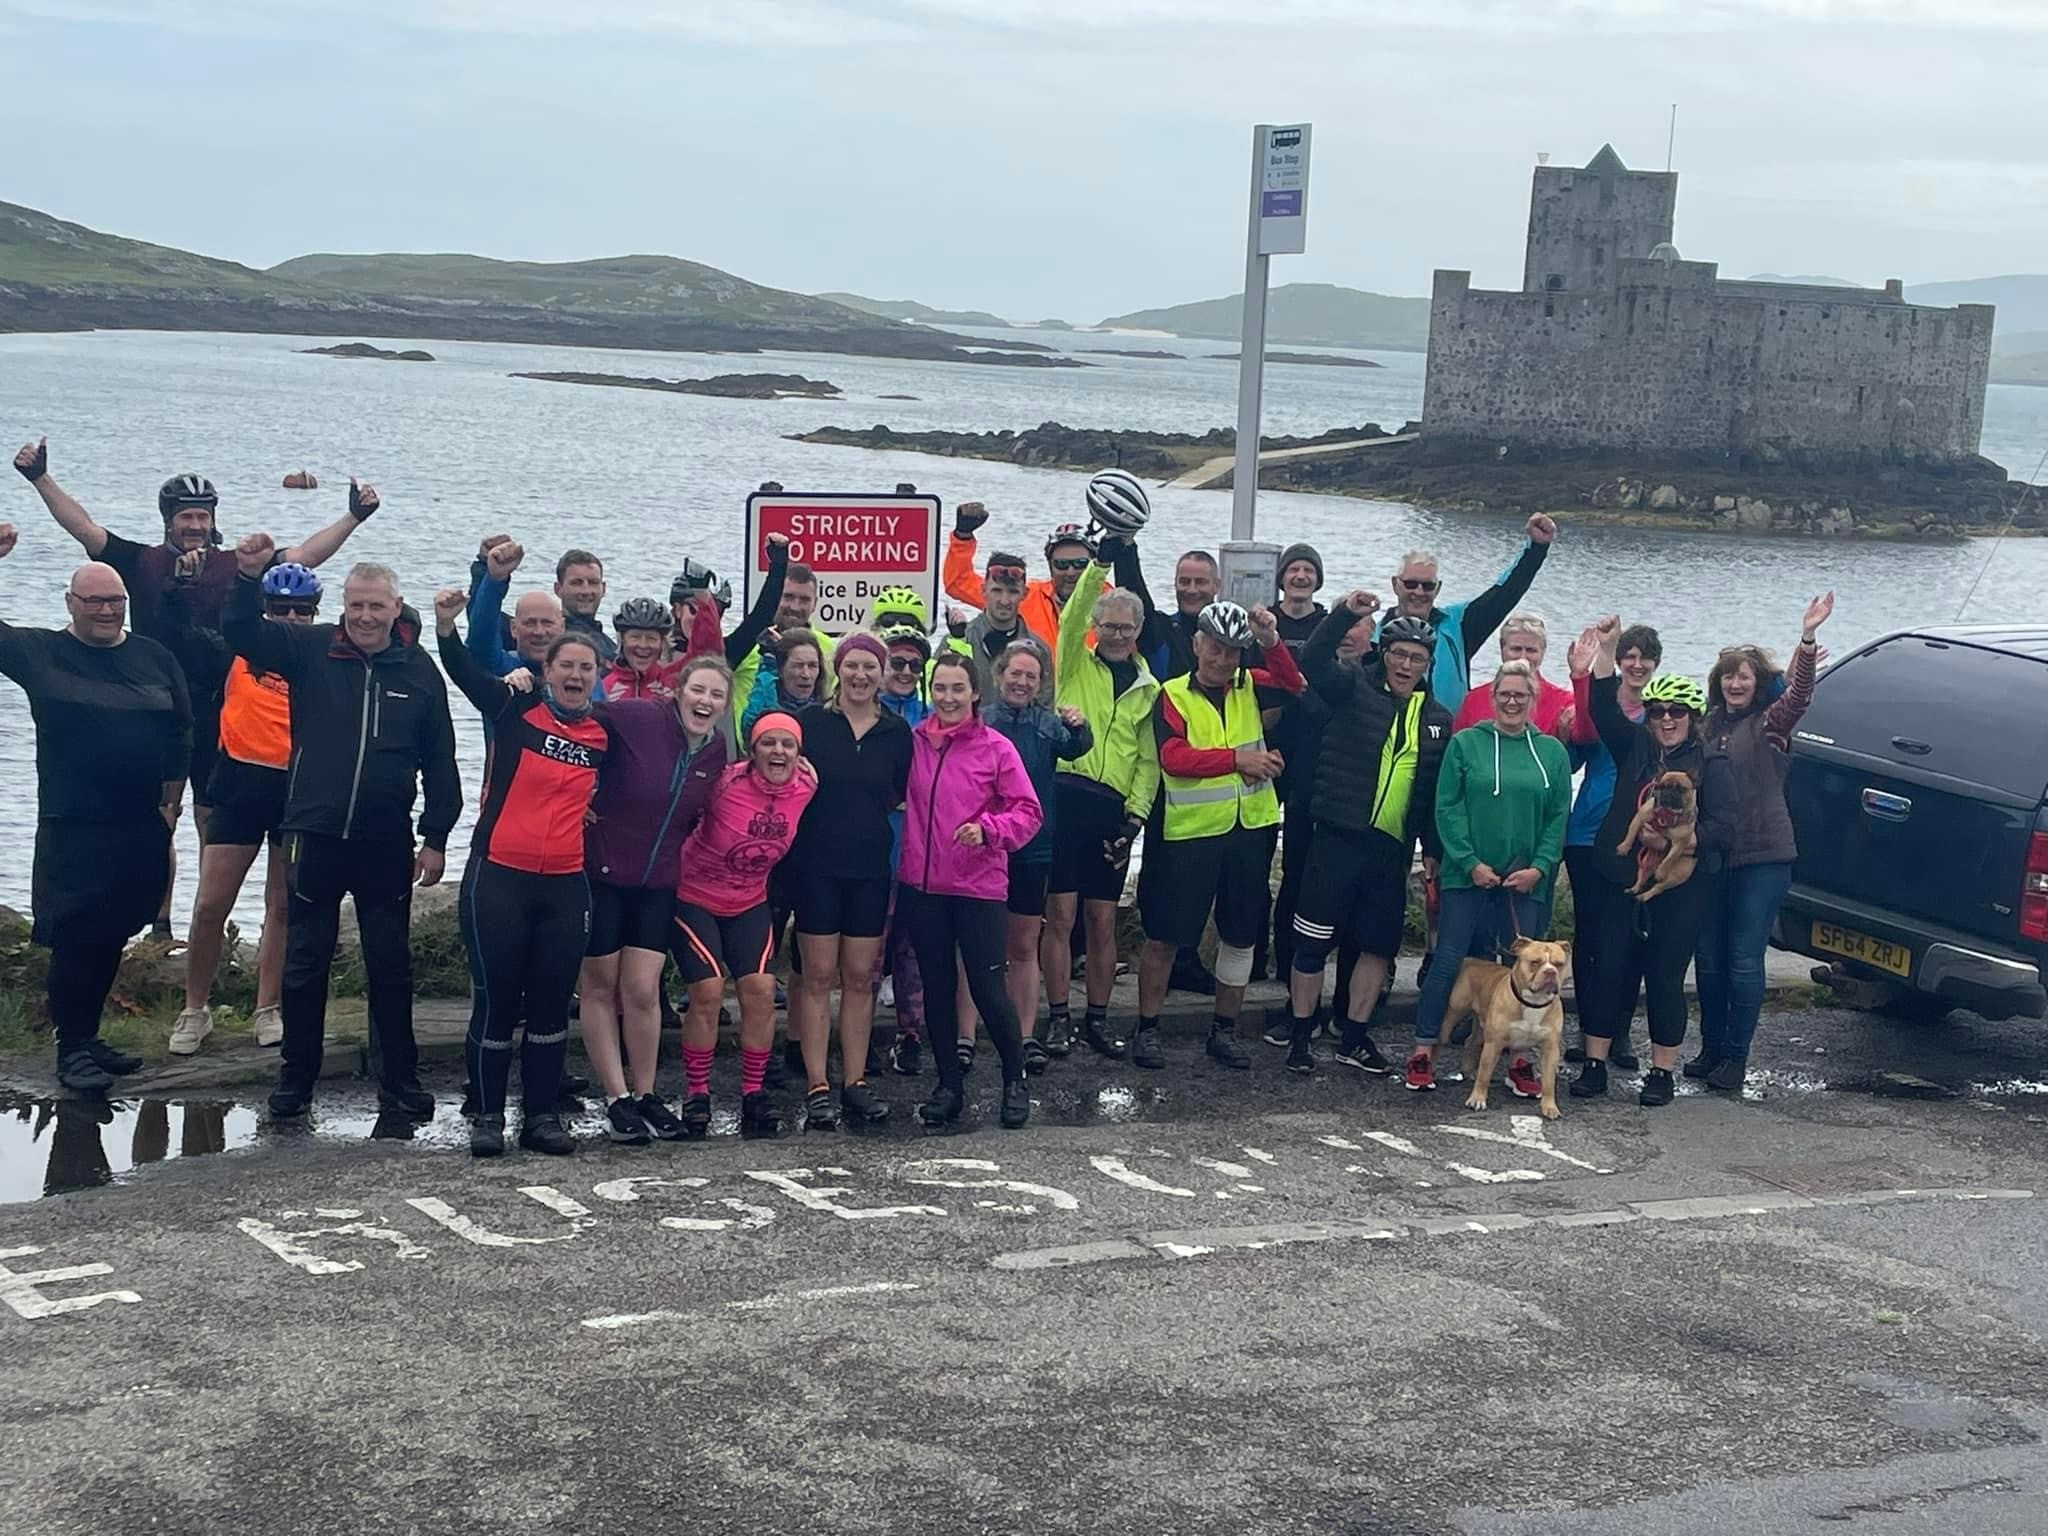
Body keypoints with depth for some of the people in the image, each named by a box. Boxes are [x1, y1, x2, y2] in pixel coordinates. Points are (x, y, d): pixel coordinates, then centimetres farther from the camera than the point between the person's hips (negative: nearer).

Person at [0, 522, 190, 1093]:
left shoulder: (154, 657, 9)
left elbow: (182, 725, 16)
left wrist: (172, 781, 8)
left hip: (142, 829, 4)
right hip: (72, 830, -4)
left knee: (110, 939, 12)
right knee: (75, 939, -4)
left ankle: (87, 1038, 25)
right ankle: (72, 1049, 6)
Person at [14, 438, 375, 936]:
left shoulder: (236, 567, 4)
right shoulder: (141, 563, 3)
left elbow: (302, 556, 2)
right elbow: (83, 528, -2)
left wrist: (354, 517, -5)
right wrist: (40, 478, -10)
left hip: (216, 720, 0)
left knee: (214, 824, 4)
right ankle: (160, 923, 11)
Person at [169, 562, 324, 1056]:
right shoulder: (241, 649, 1)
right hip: (242, 784, -1)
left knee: (282, 907, 8)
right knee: (210, 905, -1)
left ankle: (267, 1011, 19)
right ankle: (195, 1011, 13)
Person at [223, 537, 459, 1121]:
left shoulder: (419, 669, 2)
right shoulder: (311, 650, 0)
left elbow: (439, 760, 5)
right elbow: (241, 634, -9)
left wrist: (436, 838, 2)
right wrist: (249, 577, -26)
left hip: (387, 846, 1)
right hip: (314, 837, 0)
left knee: (391, 966, 9)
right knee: (304, 964, 8)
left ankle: (399, 1078, 20)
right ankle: (296, 1077, 19)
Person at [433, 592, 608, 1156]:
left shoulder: (603, 733, 9)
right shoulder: (517, 709, -1)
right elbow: (465, 671, -16)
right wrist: (446, 624, -32)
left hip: (565, 886, 3)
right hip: (498, 877, -3)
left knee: (552, 1003, 8)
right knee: (495, 1002, 1)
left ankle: (543, 1115, 16)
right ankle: (487, 1116, 11)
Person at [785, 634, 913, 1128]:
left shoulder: (896, 731, 5)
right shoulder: (811, 723, -1)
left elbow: (903, 796, 13)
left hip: (870, 869, 2)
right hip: (817, 865, -2)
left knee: (860, 977, 6)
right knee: (819, 976, -1)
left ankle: (856, 1082, 12)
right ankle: (818, 1087, 2)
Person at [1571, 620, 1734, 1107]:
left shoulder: (1710, 765, 2)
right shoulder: (1634, 748, 9)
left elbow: (1723, 825, -7)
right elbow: (1605, 710, -5)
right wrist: (1606, 652, -16)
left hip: (1682, 887, -2)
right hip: (1622, 879, 2)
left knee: (1665, 976, 2)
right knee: (1609, 969, 1)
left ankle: (1662, 1073, 12)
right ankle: (1595, 1065, 9)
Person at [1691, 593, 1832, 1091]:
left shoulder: (1769, 723, -4)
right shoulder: (1708, 725, 9)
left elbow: (1798, 694, -20)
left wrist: (1807, 639, -32)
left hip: (1762, 858, -5)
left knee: (1744, 959, -3)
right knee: (1708, 956, 9)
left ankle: (1736, 1057, 5)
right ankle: (1711, 1049, 21)